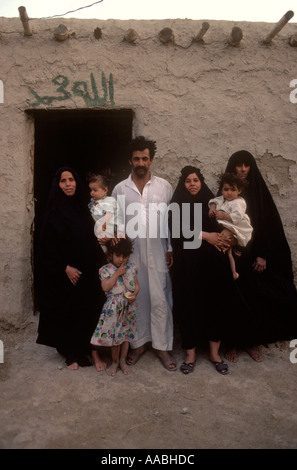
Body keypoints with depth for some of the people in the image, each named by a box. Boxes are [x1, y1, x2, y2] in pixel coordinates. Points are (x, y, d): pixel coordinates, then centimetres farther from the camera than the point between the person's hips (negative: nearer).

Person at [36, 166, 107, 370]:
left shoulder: (82, 207, 7)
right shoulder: (54, 211, -7)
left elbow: (90, 239, 11)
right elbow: (48, 244, -10)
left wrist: (98, 262, 0)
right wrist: (65, 268, -15)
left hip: (86, 271, 5)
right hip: (65, 273, -5)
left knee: (87, 311, 9)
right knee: (67, 312, 6)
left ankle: (85, 350, 24)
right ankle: (70, 354, 22)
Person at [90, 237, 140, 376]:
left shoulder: (130, 267, 5)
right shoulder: (106, 269, -6)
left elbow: (136, 284, 9)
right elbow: (105, 287, -17)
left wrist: (134, 294, -11)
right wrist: (117, 274, -18)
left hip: (128, 305, 3)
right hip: (113, 306, -3)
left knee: (126, 333, 11)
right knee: (114, 333, 2)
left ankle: (122, 360, 29)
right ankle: (115, 361, 24)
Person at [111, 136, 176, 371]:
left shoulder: (164, 186, 3)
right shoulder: (120, 189, 4)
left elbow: (171, 219, 4)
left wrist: (171, 249, 0)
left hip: (158, 252, -1)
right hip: (131, 253, 1)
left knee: (160, 299, 3)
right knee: (135, 298, 10)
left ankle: (162, 345, 19)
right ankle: (139, 342, 27)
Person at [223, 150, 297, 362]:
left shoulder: (259, 192, 4)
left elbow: (271, 225, 0)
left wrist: (264, 255, -7)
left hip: (255, 256, 1)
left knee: (256, 300, 5)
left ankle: (253, 342, 22)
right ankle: (232, 343, 17)